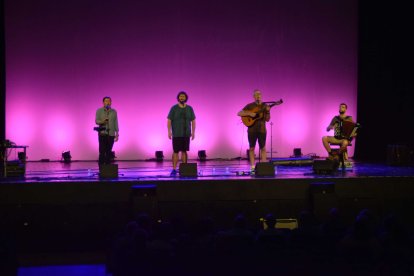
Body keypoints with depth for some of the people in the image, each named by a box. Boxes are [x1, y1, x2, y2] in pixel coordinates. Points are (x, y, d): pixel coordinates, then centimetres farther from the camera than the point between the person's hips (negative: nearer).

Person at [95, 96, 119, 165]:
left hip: (111, 134, 2)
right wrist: (102, 121, -25)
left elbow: (116, 123, 8)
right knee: (102, 151, -6)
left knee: (109, 151, 1)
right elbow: (96, 121, -4)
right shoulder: (99, 111, 3)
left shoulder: (114, 112, 8)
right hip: (102, 133, -2)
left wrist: (117, 133, 4)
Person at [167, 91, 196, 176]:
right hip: (176, 134, -2)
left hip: (186, 134, 2)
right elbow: (169, 120, -3)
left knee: (184, 151, 4)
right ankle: (174, 169, -1)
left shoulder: (189, 108, 5)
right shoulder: (174, 108, -2)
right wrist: (169, 131, -11)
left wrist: (193, 132, 1)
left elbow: (193, 121, 9)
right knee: (175, 151, -3)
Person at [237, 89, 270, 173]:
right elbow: (239, 113, -4)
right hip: (252, 129, -1)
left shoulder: (265, 106, 5)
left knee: (263, 148, 1)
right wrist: (249, 113, -16)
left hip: (262, 129, 1)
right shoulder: (250, 106, 2)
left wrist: (268, 112, -16)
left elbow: (267, 119, 2)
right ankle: (252, 167, 8)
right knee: (251, 148, 3)